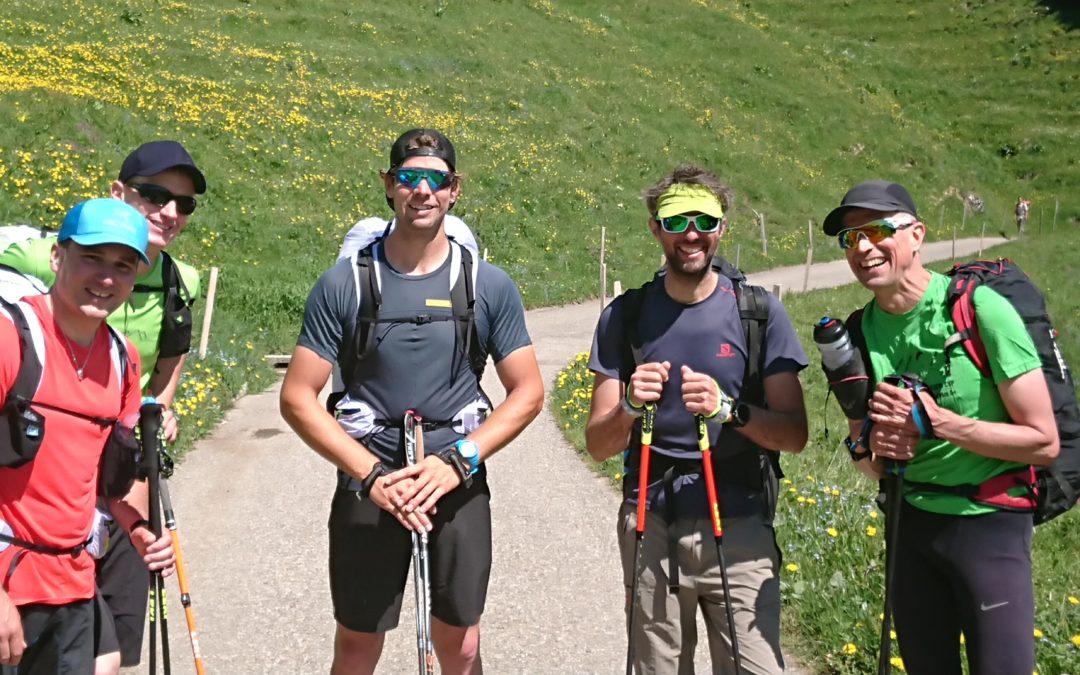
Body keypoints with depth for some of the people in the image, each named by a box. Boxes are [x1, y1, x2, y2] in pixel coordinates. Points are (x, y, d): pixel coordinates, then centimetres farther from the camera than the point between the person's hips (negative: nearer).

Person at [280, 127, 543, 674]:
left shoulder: (490, 285, -1)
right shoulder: (343, 284, -5)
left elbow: (527, 393, 2)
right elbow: (297, 398, -5)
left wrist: (458, 461, -11)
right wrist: (371, 476, -14)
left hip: (458, 485, 1)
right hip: (367, 485, 0)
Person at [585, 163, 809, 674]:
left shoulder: (760, 311, -1)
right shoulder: (624, 316, 2)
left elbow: (795, 435, -3)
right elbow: (598, 445, 2)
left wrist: (728, 409, -21)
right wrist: (629, 407, -20)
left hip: (738, 526, -1)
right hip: (651, 528, 1)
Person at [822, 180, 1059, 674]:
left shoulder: (980, 307, -18)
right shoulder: (858, 332, -2)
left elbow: (1043, 442, -17)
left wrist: (935, 421, -24)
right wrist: (869, 448, -15)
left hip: (989, 521, -5)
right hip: (911, 519, 5)